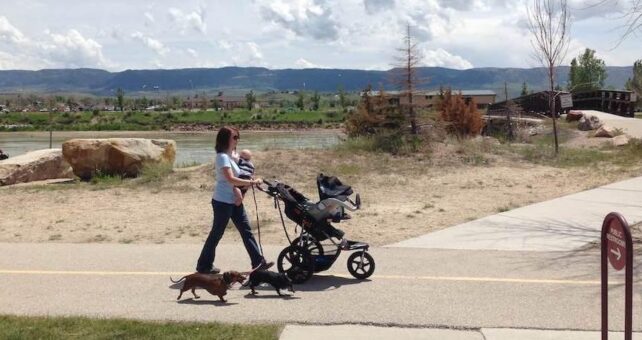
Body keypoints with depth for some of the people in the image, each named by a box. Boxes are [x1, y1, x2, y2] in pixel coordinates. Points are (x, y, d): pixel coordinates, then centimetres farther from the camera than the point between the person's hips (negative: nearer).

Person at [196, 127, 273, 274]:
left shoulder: (231, 155, 14)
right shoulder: (222, 156, -16)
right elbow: (231, 179, -26)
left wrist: (249, 181, 1)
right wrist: (252, 182, -24)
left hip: (234, 201, 9)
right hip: (222, 201, -9)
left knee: (246, 230, 6)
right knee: (217, 233, 2)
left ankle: (258, 262, 9)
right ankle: (204, 265, 15)